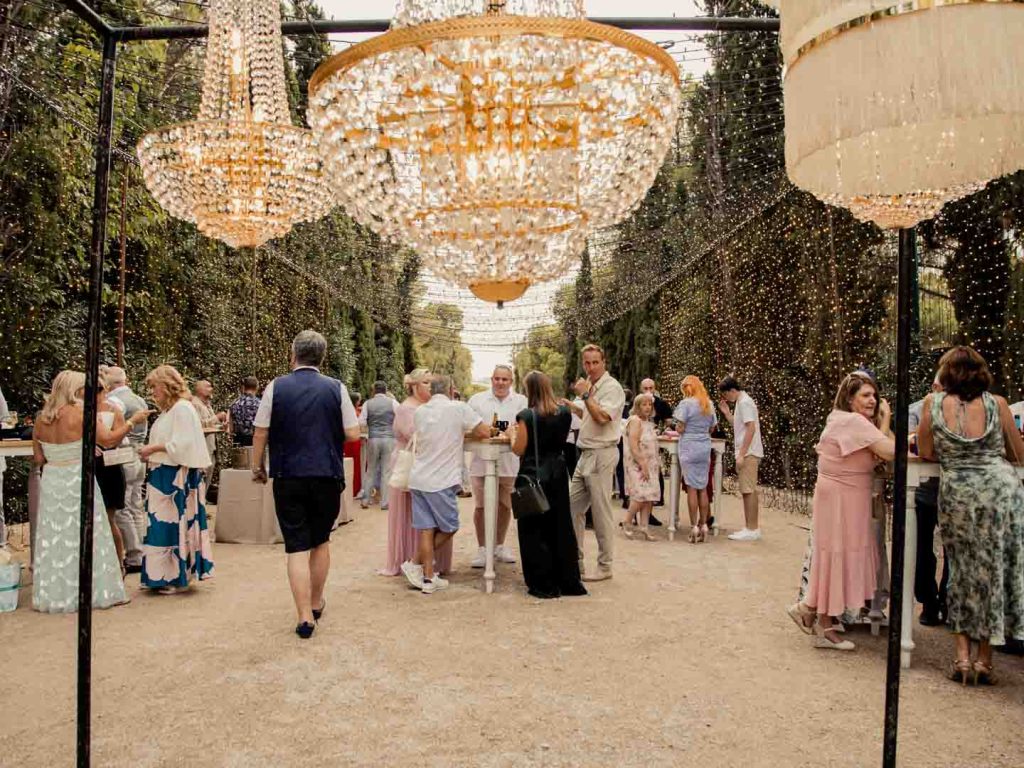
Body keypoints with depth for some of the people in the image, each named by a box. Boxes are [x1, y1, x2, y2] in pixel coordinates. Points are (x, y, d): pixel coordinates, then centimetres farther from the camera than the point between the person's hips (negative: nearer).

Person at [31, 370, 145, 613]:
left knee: (53, 539, 11)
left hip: (51, 481, 5)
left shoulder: (41, 419, 5)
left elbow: (38, 458, 8)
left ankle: (54, 594, 20)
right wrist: (132, 421, -5)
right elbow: (109, 440, -15)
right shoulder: (82, 414, -12)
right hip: (77, 481, -5)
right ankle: (95, 591, 11)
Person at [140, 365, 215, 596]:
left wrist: (154, 448, -13)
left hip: (177, 478, -9)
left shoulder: (182, 408, -13)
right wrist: (151, 453, 8)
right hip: (164, 476, 9)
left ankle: (178, 578, 8)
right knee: (164, 525, 11)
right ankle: (167, 575, 19)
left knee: (174, 524, -2)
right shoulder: (168, 410, 16)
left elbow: (181, 445, -19)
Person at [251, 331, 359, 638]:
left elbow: (260, 433, -1)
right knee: (321, 541, 18)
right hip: (328, 476, 1)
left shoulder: (276, 387, -3)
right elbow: (353, 434, -4)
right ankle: (316, 603, 33)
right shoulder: (336, 388, -3)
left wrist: (257, 466, 13)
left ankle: (305, 617, 2)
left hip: (288, 477, -1)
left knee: (297, 546, 3)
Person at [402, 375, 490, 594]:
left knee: (426, 528, 9)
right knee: (448, 528, 10)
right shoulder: (459, 408, -9)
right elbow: (484, 432, -8)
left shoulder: (420, 411, 8)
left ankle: (428, 578, 11)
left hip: (419, 478, 6)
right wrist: (465, 432, 10)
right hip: (442, 481, -6)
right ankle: (415, 564, 10)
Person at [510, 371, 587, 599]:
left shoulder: (526, 416, -15)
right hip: (557, 474, 5)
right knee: (561, 527, 14)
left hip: (533, 476, -5)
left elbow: (518, 450, -12)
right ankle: (568, 582, 21)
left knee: (534, 530, 6)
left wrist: (513, 435, 6)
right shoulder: (564, 413, 0)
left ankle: (543, 585, 11)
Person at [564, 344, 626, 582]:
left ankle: (605, 566, 7)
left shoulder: (611, 387, -11)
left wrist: (585, 395, -20)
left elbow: (602, 417, -24)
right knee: (573, 506, 11)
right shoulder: (592, 387, 17)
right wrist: (572, 407, 18)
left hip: (601, 454, -9)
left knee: (601, 511, -3)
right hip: (586, 454, 9)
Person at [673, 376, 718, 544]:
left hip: (689, 447, -5)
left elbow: (680, 428, -11)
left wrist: (677, 427, 10)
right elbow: (712, 428, 14)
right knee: (703, 487, 8)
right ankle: (703, 525, 10)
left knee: (691, 487, -2)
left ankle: (694, 526, -2)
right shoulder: (709, 404, 10)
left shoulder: (686, 403, -8)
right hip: (705, 447, 5)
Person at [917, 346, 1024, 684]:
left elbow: (926, 452, 6)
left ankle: (962, 657, 13)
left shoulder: (934, 402, 2)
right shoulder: (996, 403, 4)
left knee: (962, 572, 14)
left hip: (956, 493, 0)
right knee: (995, 571, 10)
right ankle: (984, 660, 16)